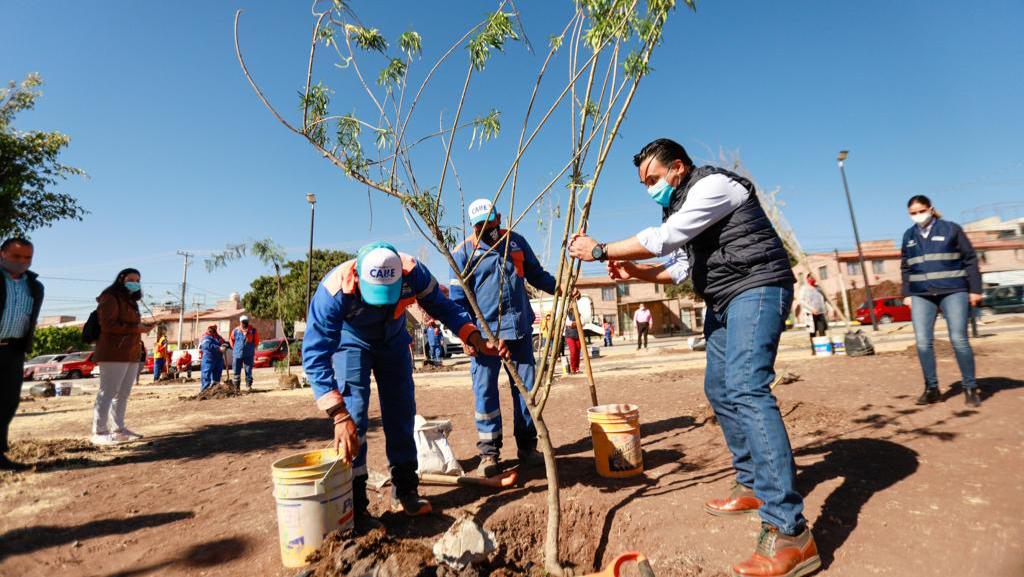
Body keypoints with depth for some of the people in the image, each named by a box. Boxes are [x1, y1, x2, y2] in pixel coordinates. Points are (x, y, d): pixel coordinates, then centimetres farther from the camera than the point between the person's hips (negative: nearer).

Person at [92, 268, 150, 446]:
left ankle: (119, 428, 16)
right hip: (114, 354, -9)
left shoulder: (130, 301, 23)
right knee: (108, 392, -8)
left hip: (130, 354, 9)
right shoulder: (111, 298, -5)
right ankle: (99, 432, -6)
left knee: (123, 394, 11)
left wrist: (142, 328, 12)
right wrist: (136, 327, -16)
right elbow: (107, 325, -16)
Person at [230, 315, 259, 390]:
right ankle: (236, 387, 15)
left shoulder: (253, 330, -1)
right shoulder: (236, 330, 2)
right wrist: (235, 348, 12)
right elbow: (232, 340, 17)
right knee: (237, 371, 6)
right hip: (237, 354, 1)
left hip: (249, 355, -1)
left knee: (248, 371, 0)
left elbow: (256, 340, 10)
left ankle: (248, 385, 7)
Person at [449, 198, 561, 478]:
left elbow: (536, 274, 18)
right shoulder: (464, 252, 0)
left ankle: (527, 447, 22)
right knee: (485, 390, -3)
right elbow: (458, 297, -2)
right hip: (485, 331, -3)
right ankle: (488, 452, 10)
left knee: (525, 386, 8)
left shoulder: (516, 242, 10)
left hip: (521, 329, 3)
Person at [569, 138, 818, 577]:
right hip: (723, 301, 11)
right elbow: (683, 268, 18)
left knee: (745, 390, -25)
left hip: (756, 289, -11)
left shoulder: (714, 184, -12)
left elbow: (664, 238, -21)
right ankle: (753, 485, 27)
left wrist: (601, 251, -14)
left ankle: (789, 532, -25)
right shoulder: (681, 205, 18)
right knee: (720, 390, 12)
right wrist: (635, 272, 4)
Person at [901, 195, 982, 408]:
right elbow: (905, 268, 16)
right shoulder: (908, 236, 12)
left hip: (953, 291, -3)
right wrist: (907, 294, 10)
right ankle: (931, 388, 6)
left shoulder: (951, 229, 2)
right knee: (923, 342, -4)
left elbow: (970, 259, 2)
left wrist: (975, 289, -2)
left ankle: (970, 388, 9)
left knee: (959, 339, -5)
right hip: (921, 295, 3)